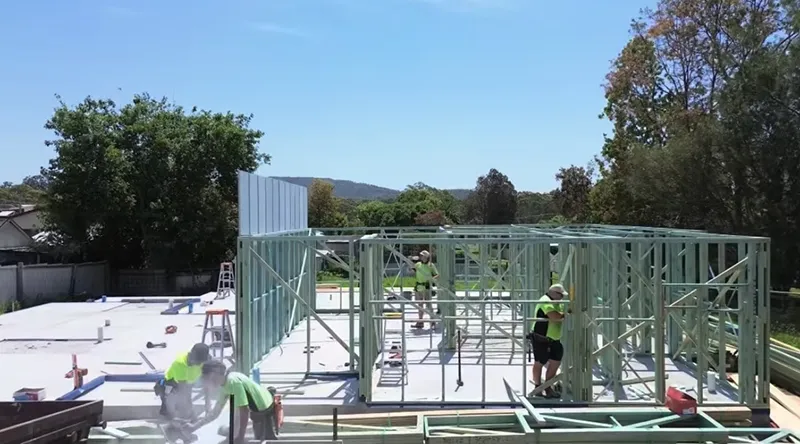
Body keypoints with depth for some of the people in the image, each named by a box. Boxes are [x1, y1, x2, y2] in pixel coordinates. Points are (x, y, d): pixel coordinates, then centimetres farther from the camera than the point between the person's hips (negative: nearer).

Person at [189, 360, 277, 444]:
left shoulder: (233, 381, -29)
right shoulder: (225, 385, 1)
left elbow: (244, 411, -29)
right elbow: (215, 413, 13)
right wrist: (194, 427, 11)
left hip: (267, 412, -10)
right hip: (257, 413, 10)